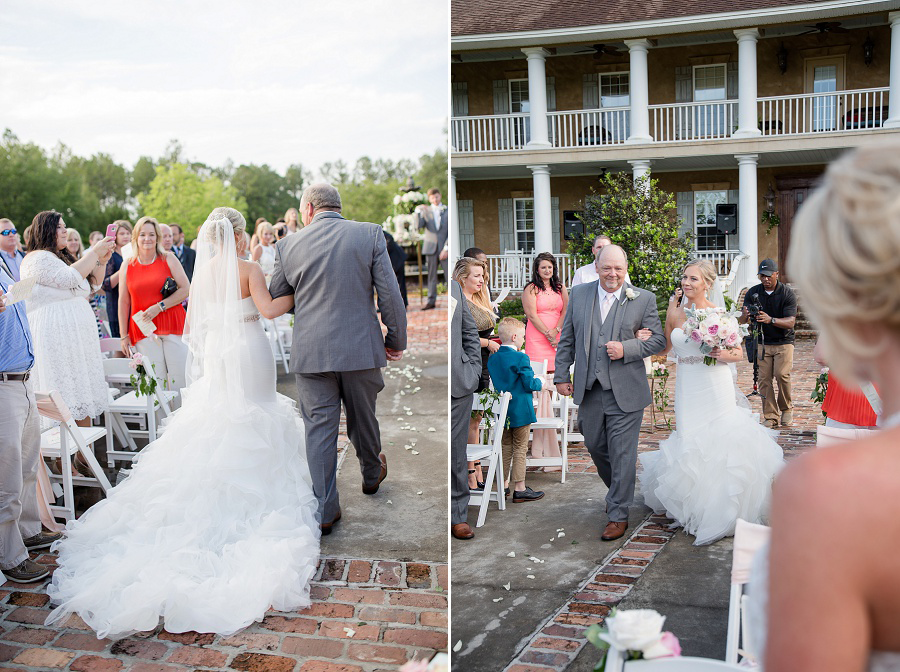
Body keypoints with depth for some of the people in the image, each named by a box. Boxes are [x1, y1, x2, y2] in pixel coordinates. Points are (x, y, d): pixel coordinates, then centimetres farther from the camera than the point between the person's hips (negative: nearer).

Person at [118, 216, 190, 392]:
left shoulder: (168, 259, 3)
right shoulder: (127, 266, 7)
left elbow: (186, 289, -2)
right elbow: (123, 303, 8)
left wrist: (159, 307, -12)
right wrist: (124, 336, 5)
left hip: (173, 327, -1)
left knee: (180, 380, -3)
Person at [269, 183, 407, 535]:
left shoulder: (289, 245, 0)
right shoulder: (370, 234, -3)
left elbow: (274, 301, 11)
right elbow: (390, 294, -5)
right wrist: (396, 339, 5)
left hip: (311, 352, 0)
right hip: (361, 347, 0)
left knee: (319, 429, 6)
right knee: (363, 418, 21)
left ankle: (326, 511, 9)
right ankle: (372, 475, 45)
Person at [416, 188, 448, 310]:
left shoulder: (447, 211, 4)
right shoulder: (426, 211, 8)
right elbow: (419, 226, -7)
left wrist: (446, 248, -9)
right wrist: (418, 212, -19)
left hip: (444, 248, -1)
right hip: (431, 248, 2)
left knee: (449, 273, -5)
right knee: (432, 275, 5)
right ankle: (431, 301, 9)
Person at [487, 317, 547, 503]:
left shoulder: (493, 358, 4)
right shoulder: (521, 358, -17)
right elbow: (529, 384, -18)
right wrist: (540, 383, 3)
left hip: (501, 412, 6)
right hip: (520, 411, -6)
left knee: (506, 448, 16)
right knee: (520, 449, 1)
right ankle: (520, 489, 5)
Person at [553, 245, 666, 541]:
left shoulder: (643, 299, -3)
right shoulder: (579, 294, 5)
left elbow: (658, 339, -2)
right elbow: (567, 339, 10)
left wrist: (625, 349, -17)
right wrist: (561, 375, 6)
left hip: (625, 392, -4)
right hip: (589, 390, 4)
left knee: (622, 453, -1)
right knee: (595, 447, 16)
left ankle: (618, 514, 10)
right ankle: (618, 491, 42)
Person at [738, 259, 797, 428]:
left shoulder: (788, 293, -10)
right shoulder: (752, 293, -2)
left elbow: (790, 322, -18)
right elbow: (742, 320, -7)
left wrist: (771, 320, -35)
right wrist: (745, 316, -32)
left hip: (783, 342, -2)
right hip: (762, 342, 2)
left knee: (782, 374, -18)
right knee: (764, 379, -5)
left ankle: (786, 408, 6)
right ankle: (770, 416, 4)